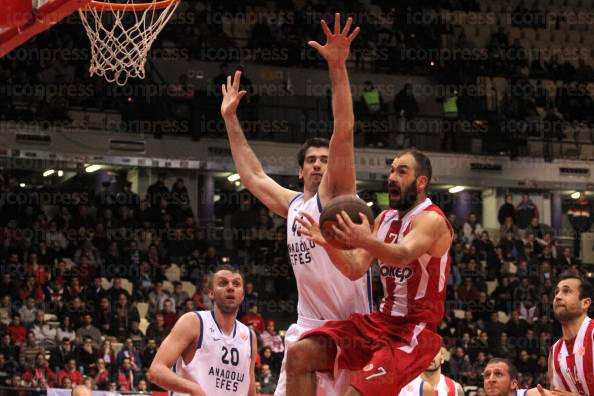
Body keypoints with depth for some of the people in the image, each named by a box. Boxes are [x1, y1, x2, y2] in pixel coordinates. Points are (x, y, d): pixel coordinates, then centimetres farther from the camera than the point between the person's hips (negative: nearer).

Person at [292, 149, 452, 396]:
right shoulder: (385, 218, 12)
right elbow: (355, 270, 7)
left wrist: (366, 241, -54)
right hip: (381, 320, 8)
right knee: (299, 355, -5)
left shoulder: (431, 220, -13)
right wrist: (328, 243, -12)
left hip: (414, 331, -8)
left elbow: (403, 255, -34)